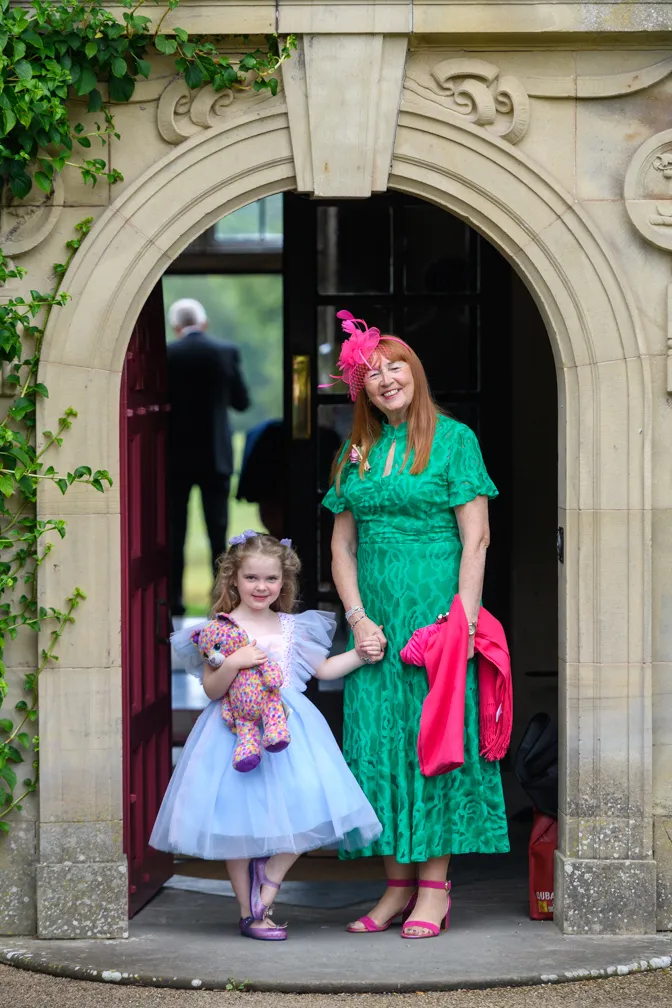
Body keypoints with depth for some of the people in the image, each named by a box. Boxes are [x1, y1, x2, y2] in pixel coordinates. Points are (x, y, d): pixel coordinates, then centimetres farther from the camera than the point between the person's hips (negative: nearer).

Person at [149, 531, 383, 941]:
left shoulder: (292, 628, 10)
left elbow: (323, 668, 22)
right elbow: (212, 689, -7)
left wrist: (360, 655, 12)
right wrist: (233, 664, -23)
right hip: (238, 733, -3)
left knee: (302, 813, -9)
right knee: (239, 820, 0)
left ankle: (264, 895, 8)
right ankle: (248, 913, 13)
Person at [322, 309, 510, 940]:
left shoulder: (452, 439, -1)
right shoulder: (358, 451, 13)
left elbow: (476, 537, -6)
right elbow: (342, 544, 12)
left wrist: (463, 617, -14)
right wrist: (358, 617, -1)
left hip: (436, 605, -5)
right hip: (375, 615, 5)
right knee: (375, 740, 2)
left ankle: (435, 883, 1)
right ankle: (397, 882, 9)